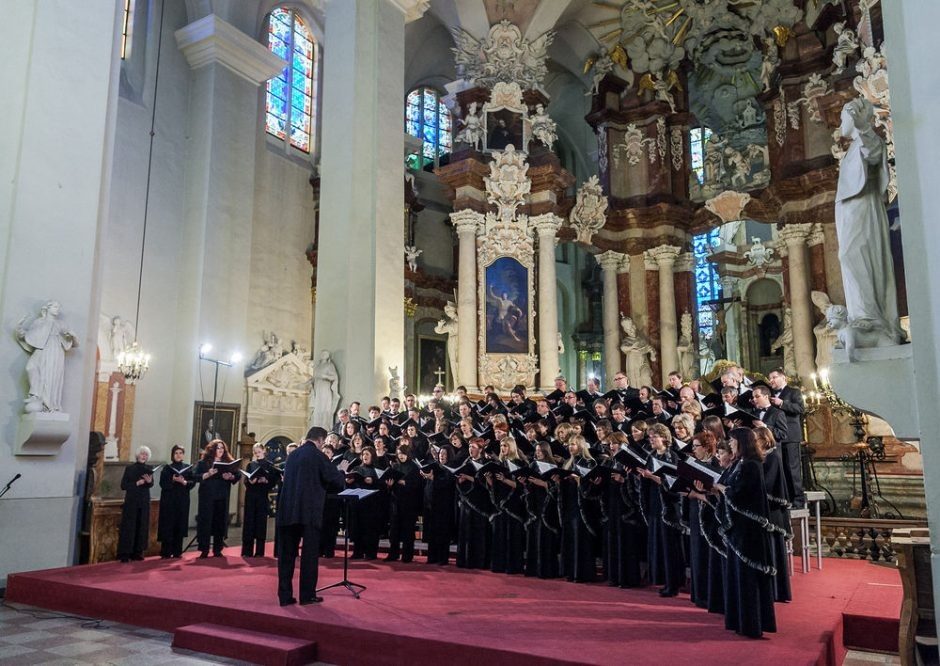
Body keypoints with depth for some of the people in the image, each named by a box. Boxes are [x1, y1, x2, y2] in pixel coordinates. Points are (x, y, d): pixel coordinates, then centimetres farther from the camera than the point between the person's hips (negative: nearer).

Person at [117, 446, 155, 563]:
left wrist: (149, 481, -19)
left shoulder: (149, 469, 5)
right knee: (128, 527, -3)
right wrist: (137, 483, -16)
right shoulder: (129, 468, -3)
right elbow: (123, 485, -5)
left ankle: (137, 552, 14)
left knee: (142, 527, 5)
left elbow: (151, 485, 3)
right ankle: (125, 554, 1)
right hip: (131, 501, -3)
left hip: (144, 501, 3)